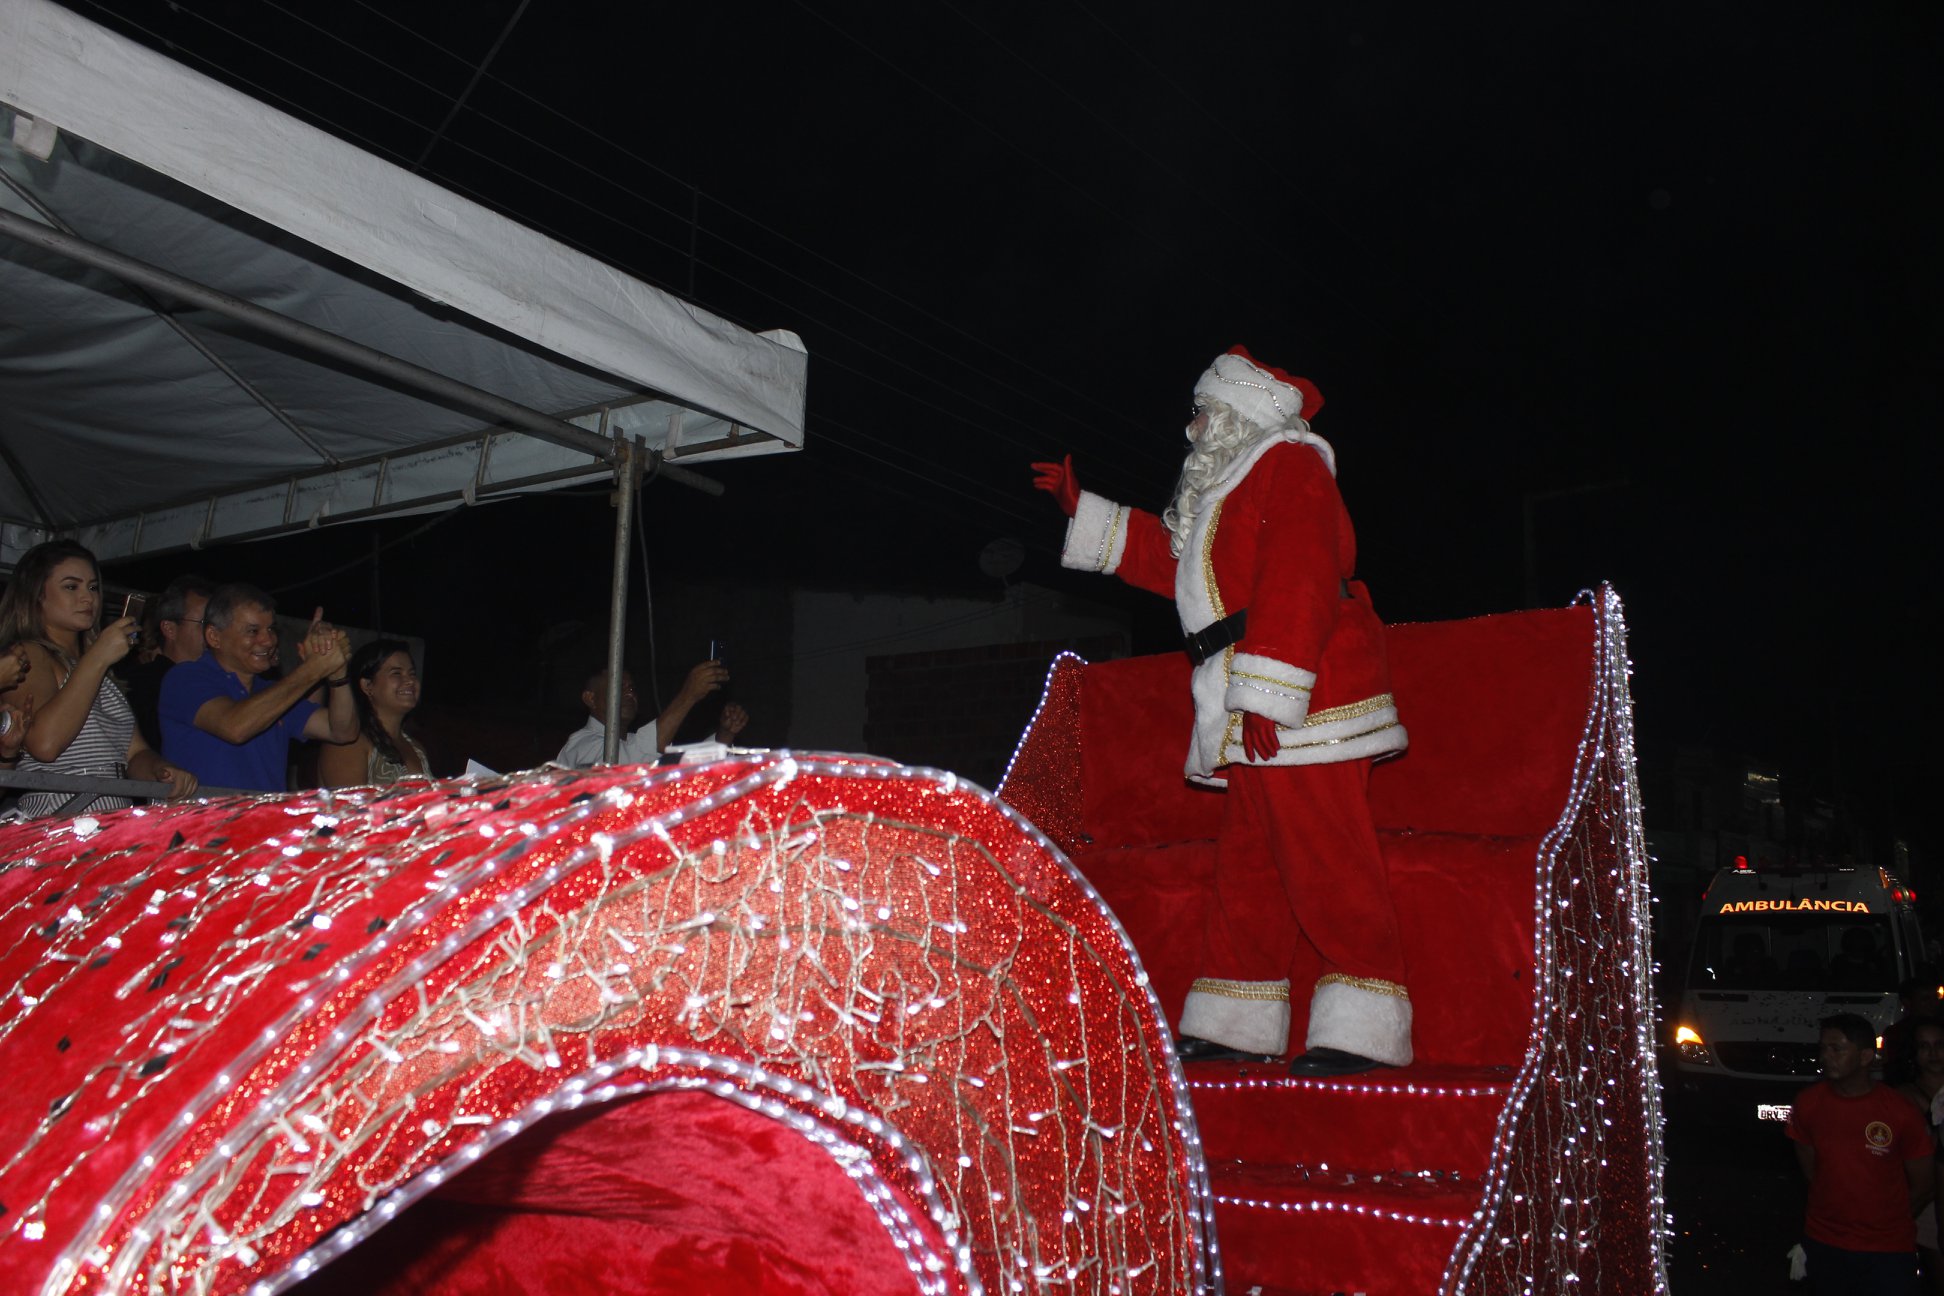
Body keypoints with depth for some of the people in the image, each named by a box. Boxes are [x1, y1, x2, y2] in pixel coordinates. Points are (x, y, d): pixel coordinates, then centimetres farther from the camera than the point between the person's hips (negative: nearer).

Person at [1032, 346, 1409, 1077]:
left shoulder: (1289, 466, -4)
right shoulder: (1233, 489, 27)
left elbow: (1298, 583, -17)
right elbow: (1170, 561, 35)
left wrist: (1267, 696, -24)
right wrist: (1081, 509, 34)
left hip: (1299, 710, -10)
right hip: (1253, 721, 10)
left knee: (1325, 862, -12)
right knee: (1246, 863, 9)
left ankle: (1363, 1032, -9)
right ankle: (1238, 1026, 15)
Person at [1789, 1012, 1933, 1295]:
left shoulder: (1902, 1113, -12)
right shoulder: (1808, 1104, -6)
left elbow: (1923, 1187, -2)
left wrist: (1883, 1224, 6)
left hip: (1888, 1251, -2)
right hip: (1822, 1245, 3)